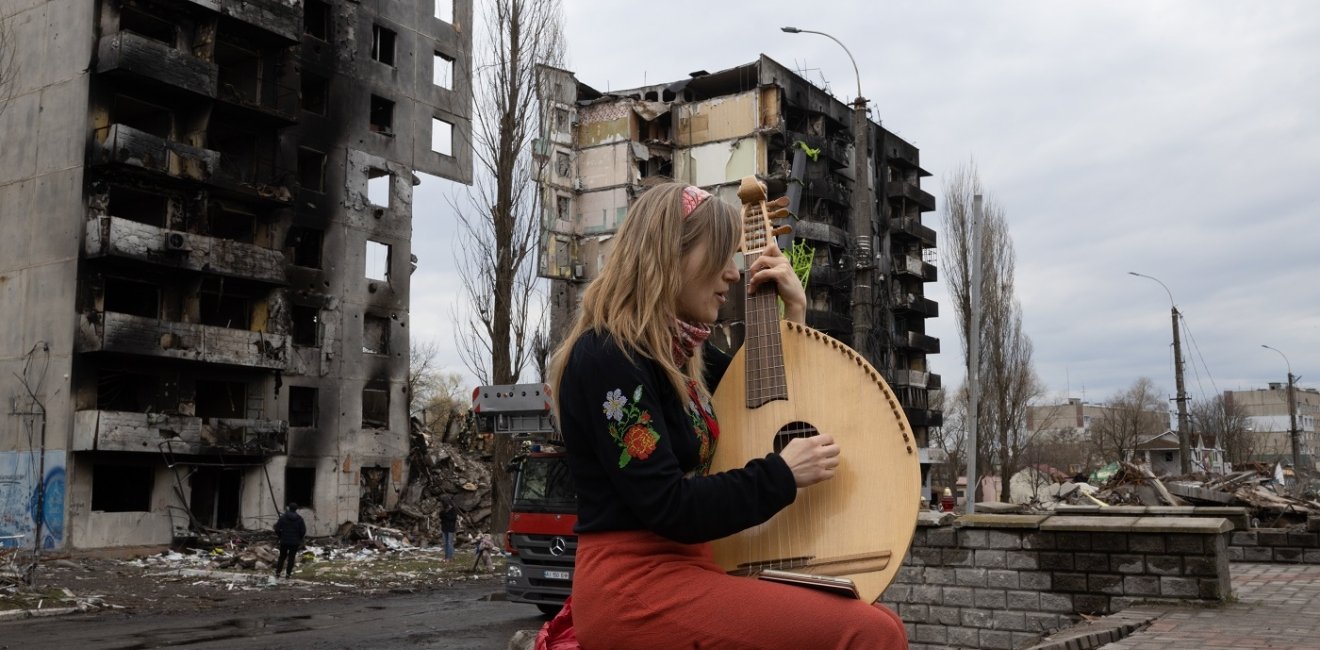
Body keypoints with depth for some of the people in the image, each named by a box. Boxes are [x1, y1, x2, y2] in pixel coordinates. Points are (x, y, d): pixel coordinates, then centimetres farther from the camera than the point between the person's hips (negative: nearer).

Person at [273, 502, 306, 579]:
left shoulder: (283, 517, -5)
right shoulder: (299, 519, -4)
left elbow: (277, 528, -8)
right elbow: (303, 530, -6)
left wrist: (280, 536, 7)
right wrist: (299, 539, 10)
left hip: (284, 541, 0)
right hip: (295, 542, 0)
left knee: (282, 557, 14)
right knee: (291, 558, 8)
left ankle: (277, 572, 14)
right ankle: (288, 573, 7)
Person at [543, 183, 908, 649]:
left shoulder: (678, 348, 12)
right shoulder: (608, 357, -15)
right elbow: (667, 508, -19)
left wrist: (792, 312, 14)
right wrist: (783, 473, -13)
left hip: (682, 571, 9)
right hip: (635, 589, -9)